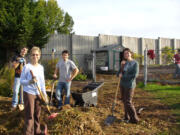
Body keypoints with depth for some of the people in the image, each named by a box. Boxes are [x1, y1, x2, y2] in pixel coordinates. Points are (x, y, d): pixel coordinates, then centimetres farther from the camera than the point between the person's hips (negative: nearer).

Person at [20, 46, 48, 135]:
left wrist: (44, 93, 11)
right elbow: (21, 81, -7)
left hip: (38, 93, 5)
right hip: (29, 93, -5)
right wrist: (30, 81, -25)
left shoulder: (41, 67, 7)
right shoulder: (27, 67, -10)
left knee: (37, 113, 12)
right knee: (30, 114, -4)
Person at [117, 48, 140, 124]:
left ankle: (134, 119, 7)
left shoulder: (135, 63, -10)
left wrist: (123, 76, -13)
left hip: (129, 85, -6)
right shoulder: (124, 63, 6)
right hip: (122, 84, 6)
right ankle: (127, 117, 24)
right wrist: (121, 66, -15)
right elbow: (118, 74, 1)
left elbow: (135, 75, -19)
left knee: (128, 102, -6)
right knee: (124, 101, 11)